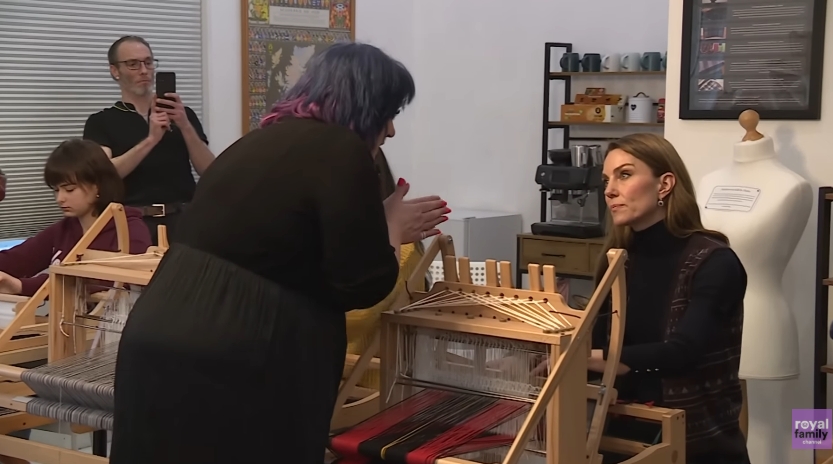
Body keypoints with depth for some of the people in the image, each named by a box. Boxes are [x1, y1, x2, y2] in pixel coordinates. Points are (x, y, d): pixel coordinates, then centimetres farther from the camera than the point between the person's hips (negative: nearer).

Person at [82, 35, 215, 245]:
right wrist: (151, 139, -18)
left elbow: (209, 171, 4)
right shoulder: (101, 122, 9)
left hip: (182, 219, 2)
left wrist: (185, 127, -10)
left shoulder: (182, 114, 15)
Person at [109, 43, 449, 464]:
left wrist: (379, 230, 30)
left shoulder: (265, 138, 18)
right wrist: (391, 231, 11)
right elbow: (363, 285, -8)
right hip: (231, 363, -8)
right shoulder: (342, 150, -9)